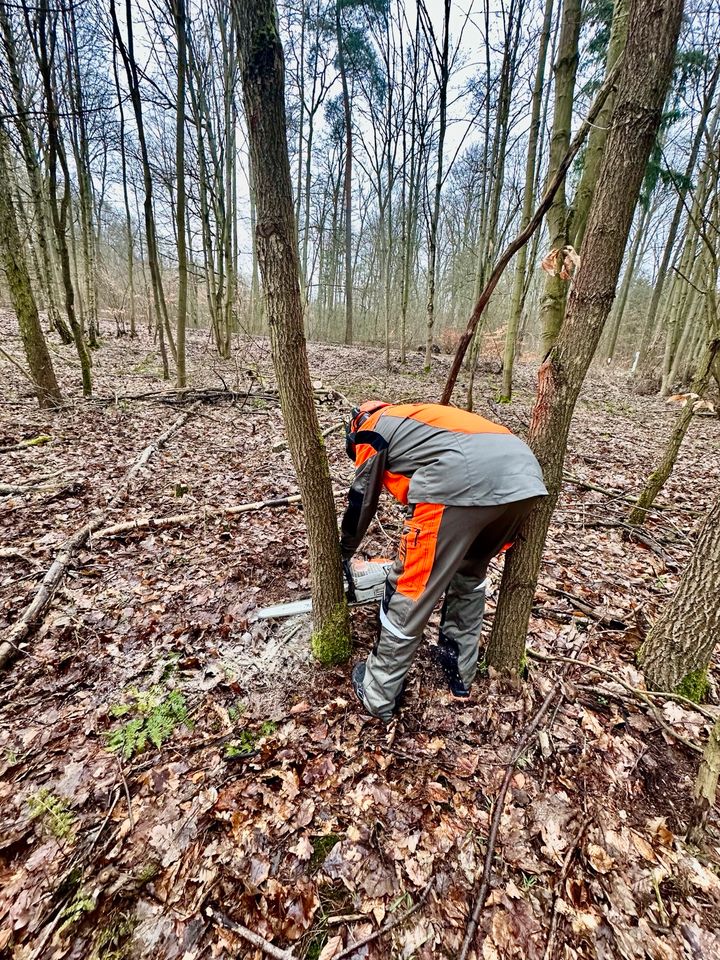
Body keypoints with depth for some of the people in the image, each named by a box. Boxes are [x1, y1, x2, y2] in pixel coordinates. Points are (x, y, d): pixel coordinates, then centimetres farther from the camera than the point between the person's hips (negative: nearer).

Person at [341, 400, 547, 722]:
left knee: (411, 591, 8)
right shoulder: (417, 418, 40)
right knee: (470, 573, 29)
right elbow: (421, 490, 42)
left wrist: (343, 555, 42)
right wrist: (416, 551, 50)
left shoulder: (371, 430, 22)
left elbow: (361, 504, 26)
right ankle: (460, 671, 41)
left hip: (467, 481, -8)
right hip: (525, 474, 8)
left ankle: (378, 694, 27)